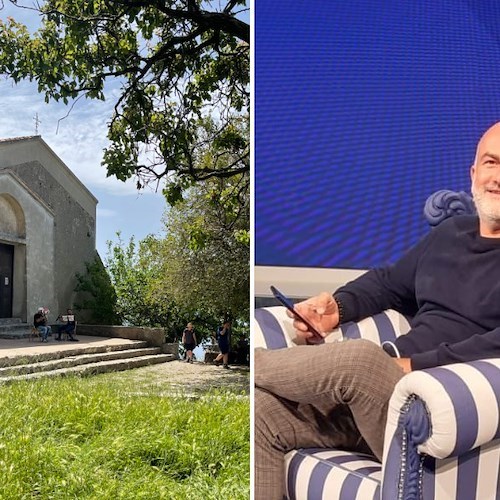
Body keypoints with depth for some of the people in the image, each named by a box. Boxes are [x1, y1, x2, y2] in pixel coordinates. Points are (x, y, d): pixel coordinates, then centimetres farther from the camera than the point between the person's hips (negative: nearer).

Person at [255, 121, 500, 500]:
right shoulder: (449, 233, 20)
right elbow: (389, 283, 27)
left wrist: (417, 365, -24)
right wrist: (338, 306, 8)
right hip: (376, 388, 7)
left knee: (361, 358, -33)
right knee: (262, 410, -13)